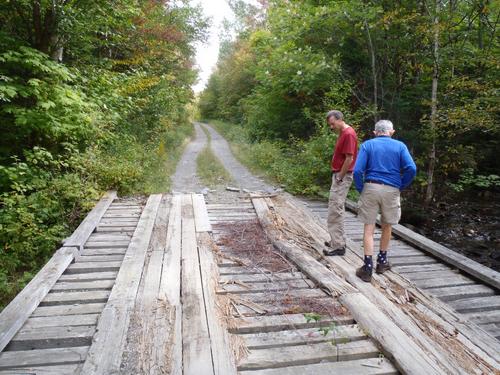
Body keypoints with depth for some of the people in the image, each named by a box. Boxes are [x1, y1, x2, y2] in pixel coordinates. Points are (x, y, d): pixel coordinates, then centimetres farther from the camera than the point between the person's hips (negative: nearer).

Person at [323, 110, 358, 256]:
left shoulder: (349, 134, -17)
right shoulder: (342, 133, 14)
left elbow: (349, 159, -21)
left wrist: (339, 178, -16)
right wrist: (337, 176, 13)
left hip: (342, 177, -10)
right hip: (338, 175, 10)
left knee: (335, 211, -9)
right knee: (337, 209, 16)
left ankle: (338, 246, -4)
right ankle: (339, 240, 26)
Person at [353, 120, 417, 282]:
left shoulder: (367, 145, 3)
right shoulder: (400, 146, 6)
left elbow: (358, 170, -9)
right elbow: (411, 169, -7)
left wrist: (360, 189, 2)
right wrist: (401, 186, 4)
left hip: (371, 188, -1)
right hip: (391, 190, 1)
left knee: (369, 228, 4)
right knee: (387, 227, 18)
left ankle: (368, 268, 2)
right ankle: (382, 261, 31)